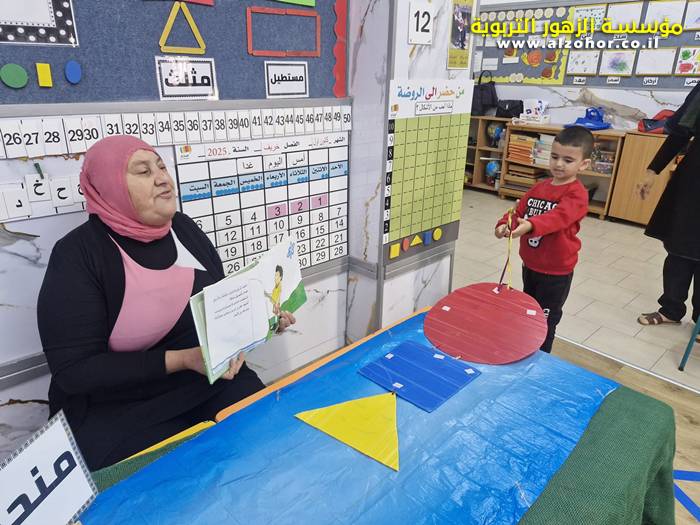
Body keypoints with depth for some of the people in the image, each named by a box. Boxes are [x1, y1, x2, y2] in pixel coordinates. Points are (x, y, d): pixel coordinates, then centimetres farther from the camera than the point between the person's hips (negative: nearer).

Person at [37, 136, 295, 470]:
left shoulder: (183, 228, 3)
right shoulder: (78, 254, -13)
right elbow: (73, 370, -17)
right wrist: (182, 359, -25)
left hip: (215, 385, 5)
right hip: (124, 415, -4)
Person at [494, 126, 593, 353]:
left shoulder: (577, 194, -19)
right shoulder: (539, 187, 4)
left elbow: (558, 217, -37)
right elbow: (519, 211, 3)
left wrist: (530, 225, -55)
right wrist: (505, 224, -18)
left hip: (556, 271, -7)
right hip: (530, 264, 8)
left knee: (545, 320, 9)